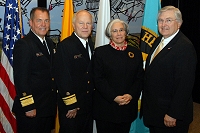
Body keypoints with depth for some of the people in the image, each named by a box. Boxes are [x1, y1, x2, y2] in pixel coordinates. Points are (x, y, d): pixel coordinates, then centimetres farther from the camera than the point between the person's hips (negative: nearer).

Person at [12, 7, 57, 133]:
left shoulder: (50, 43, 12)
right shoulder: (23, 44, -13)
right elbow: (20, 78, -18)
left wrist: (54, 101, 12)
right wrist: (28, 106, -20)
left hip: (49, 107, 8)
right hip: (31, 108, -8)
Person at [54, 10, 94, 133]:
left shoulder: (91, 44, 8)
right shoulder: (65, 45, -15)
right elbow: (62, 77, -17)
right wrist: (71, 104, -17)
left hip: (88, 104, 7)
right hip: (71, 107, -7)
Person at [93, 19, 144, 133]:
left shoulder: (135, 53, 8)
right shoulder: (100, 52, 0)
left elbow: (140, 78, 7)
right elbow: (98, 79, -6)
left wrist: (130, 95, -9)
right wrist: (114, 97, -14)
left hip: (128, 106, 3)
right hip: (105, 108, -2)